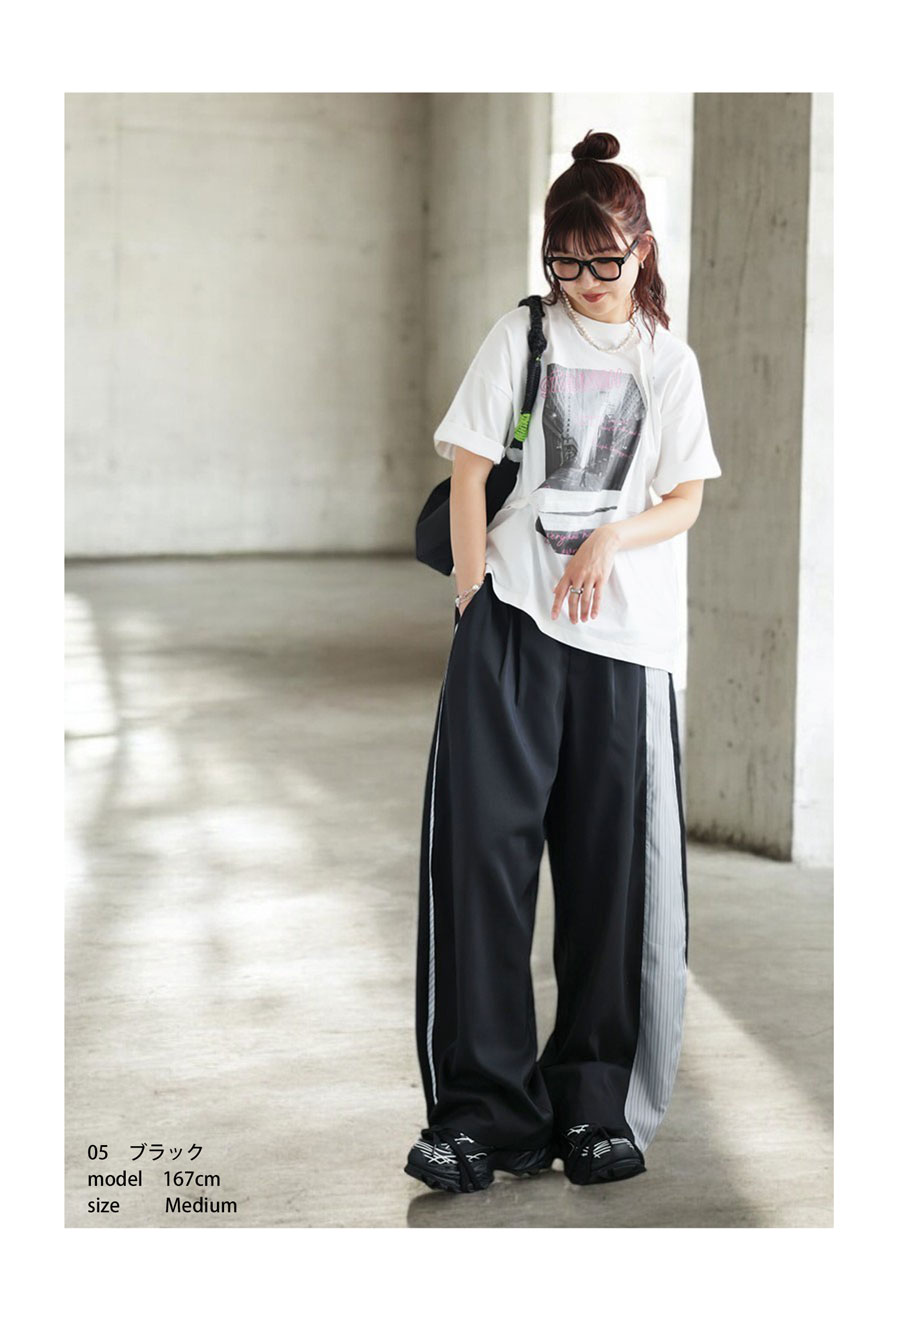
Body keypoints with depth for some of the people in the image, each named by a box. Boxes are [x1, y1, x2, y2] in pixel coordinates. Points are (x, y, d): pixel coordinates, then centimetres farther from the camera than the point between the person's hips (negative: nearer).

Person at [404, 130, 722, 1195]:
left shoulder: (668, 362, 13)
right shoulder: (520, 337, 8)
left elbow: (685, 503, 10)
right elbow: (468, 471, 4)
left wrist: (615, 537, -10)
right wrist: (474, 599, -6)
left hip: (626, 635, 2)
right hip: (513, 623, -1)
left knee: (612, 871, 2)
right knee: (483, 851, -8)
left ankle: (595, 1105, 13)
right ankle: (480, 1109, -3)